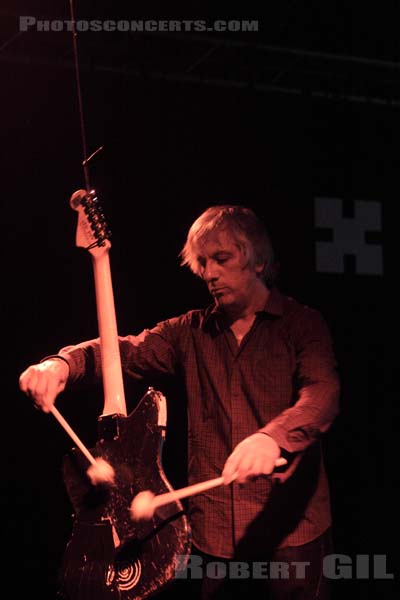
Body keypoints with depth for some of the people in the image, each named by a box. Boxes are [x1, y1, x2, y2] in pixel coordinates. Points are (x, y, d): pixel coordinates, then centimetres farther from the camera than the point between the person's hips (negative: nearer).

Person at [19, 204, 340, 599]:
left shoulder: (302, 324, -2)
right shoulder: (192, 332, 11)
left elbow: (323, 394, -18)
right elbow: (127, 352, 0)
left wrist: (273, 435, -39)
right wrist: (62, 363, -21)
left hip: (291, 533, -3)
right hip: (212, 534, 4)